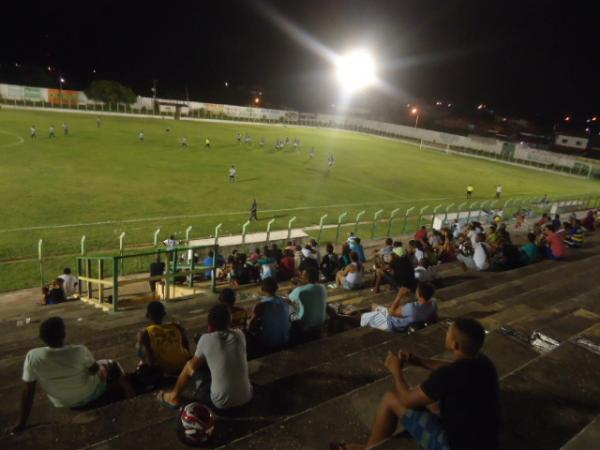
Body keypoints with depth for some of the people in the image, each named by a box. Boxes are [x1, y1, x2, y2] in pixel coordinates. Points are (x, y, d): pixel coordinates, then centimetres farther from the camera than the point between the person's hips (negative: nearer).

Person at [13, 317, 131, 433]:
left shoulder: (32, 356, -26)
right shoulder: (79, 351, -33)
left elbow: (28, 391, -19)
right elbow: (94, 370, -13)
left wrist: (20, 424, -9)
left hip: (62, 405, 4)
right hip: (90, 396, -3)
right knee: (112, 365, 20)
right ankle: (128, 396, 34)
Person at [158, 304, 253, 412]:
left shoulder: (206, 339, -12)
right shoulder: (240, 335, -3)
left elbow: (194, 366, 5)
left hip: (221, 405, -3)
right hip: (246, 399, 4)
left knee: (189, 366, 16)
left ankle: (174, 397, 40)